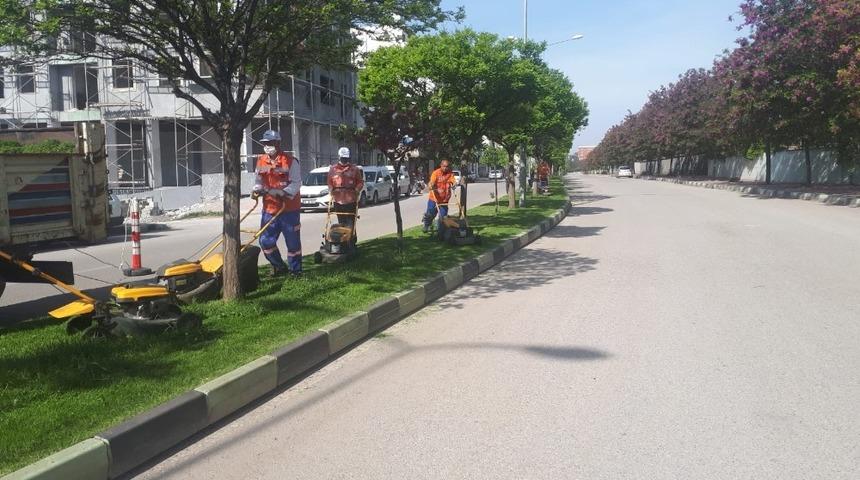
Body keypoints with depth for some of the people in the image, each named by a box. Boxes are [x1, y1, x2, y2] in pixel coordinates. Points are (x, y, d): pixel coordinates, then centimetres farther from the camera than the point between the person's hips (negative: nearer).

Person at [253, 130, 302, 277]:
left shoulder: (290, 161, -8)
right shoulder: (261, 162, 9)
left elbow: (296, 183, -12)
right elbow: (259, 181, 16)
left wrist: (283, 193, -27)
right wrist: (258, 189, -6)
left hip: (289, 208, -5)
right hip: (269, 209, 5)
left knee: (292, 241, 3)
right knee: (265, 241, 5)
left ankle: (295, 270, 18)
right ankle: (280, 267, 24)